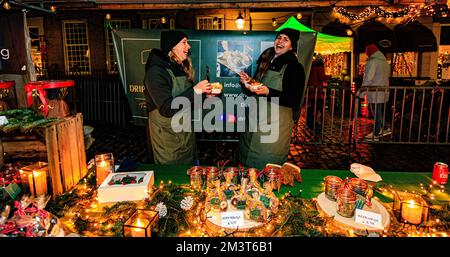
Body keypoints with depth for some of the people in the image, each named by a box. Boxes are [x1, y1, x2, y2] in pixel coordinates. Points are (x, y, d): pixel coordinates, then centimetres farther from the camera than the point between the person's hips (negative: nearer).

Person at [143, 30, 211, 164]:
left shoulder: (181, 69, 8)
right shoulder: (156, 72, -19)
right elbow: (167, 109, -27)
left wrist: (205, 94, -3)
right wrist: (194, 91, -26)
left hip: (186, 133, 8)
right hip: (166, 137, -8)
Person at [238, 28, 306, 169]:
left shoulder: (295, 67, -8)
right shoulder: (265, 63, 11)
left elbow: (294, 100, -15)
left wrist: (268, 92, -24)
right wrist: (248, 82, -3)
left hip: (276, 124, -6)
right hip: (255, 119, 6)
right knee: (248, 165, 17)